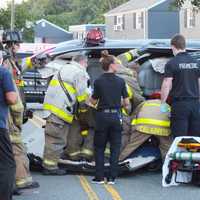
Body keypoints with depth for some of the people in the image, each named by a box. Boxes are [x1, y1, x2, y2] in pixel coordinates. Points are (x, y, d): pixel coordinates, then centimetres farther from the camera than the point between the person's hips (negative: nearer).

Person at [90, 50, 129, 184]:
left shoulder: (98, 82, -6)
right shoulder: (120, 81, -4)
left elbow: (94, 102, 1)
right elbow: (126, 102, -1)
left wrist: (90, 98, 22)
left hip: (102, 116, 0)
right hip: (116, 117, 0)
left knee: (99, 147, 11)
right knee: (115, 147, 8)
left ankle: (99, 177, 7)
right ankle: (112, 177, 4)